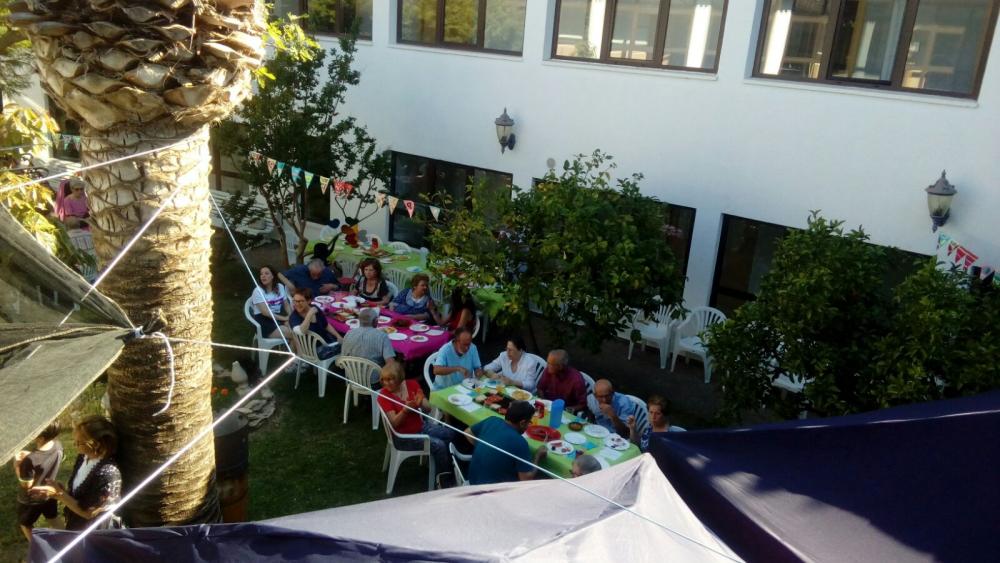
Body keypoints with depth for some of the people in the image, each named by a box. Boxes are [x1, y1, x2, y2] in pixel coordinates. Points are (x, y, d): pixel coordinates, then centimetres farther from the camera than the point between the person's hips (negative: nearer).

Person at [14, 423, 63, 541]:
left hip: (31, 500, -5)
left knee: (25, 524, 26)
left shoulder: (30, 460, -41)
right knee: (53, 518, 31)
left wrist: (17, 465, -16)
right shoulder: (58, 445, -22)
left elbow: (27, 485, -24)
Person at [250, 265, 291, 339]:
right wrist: (284, 318, -20)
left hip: (280, 320, 5)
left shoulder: (280, 287, 10)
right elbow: (265, 312, -16)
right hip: (265, 322, -5)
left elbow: (286, 305, 12)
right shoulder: (258, 291, -7)